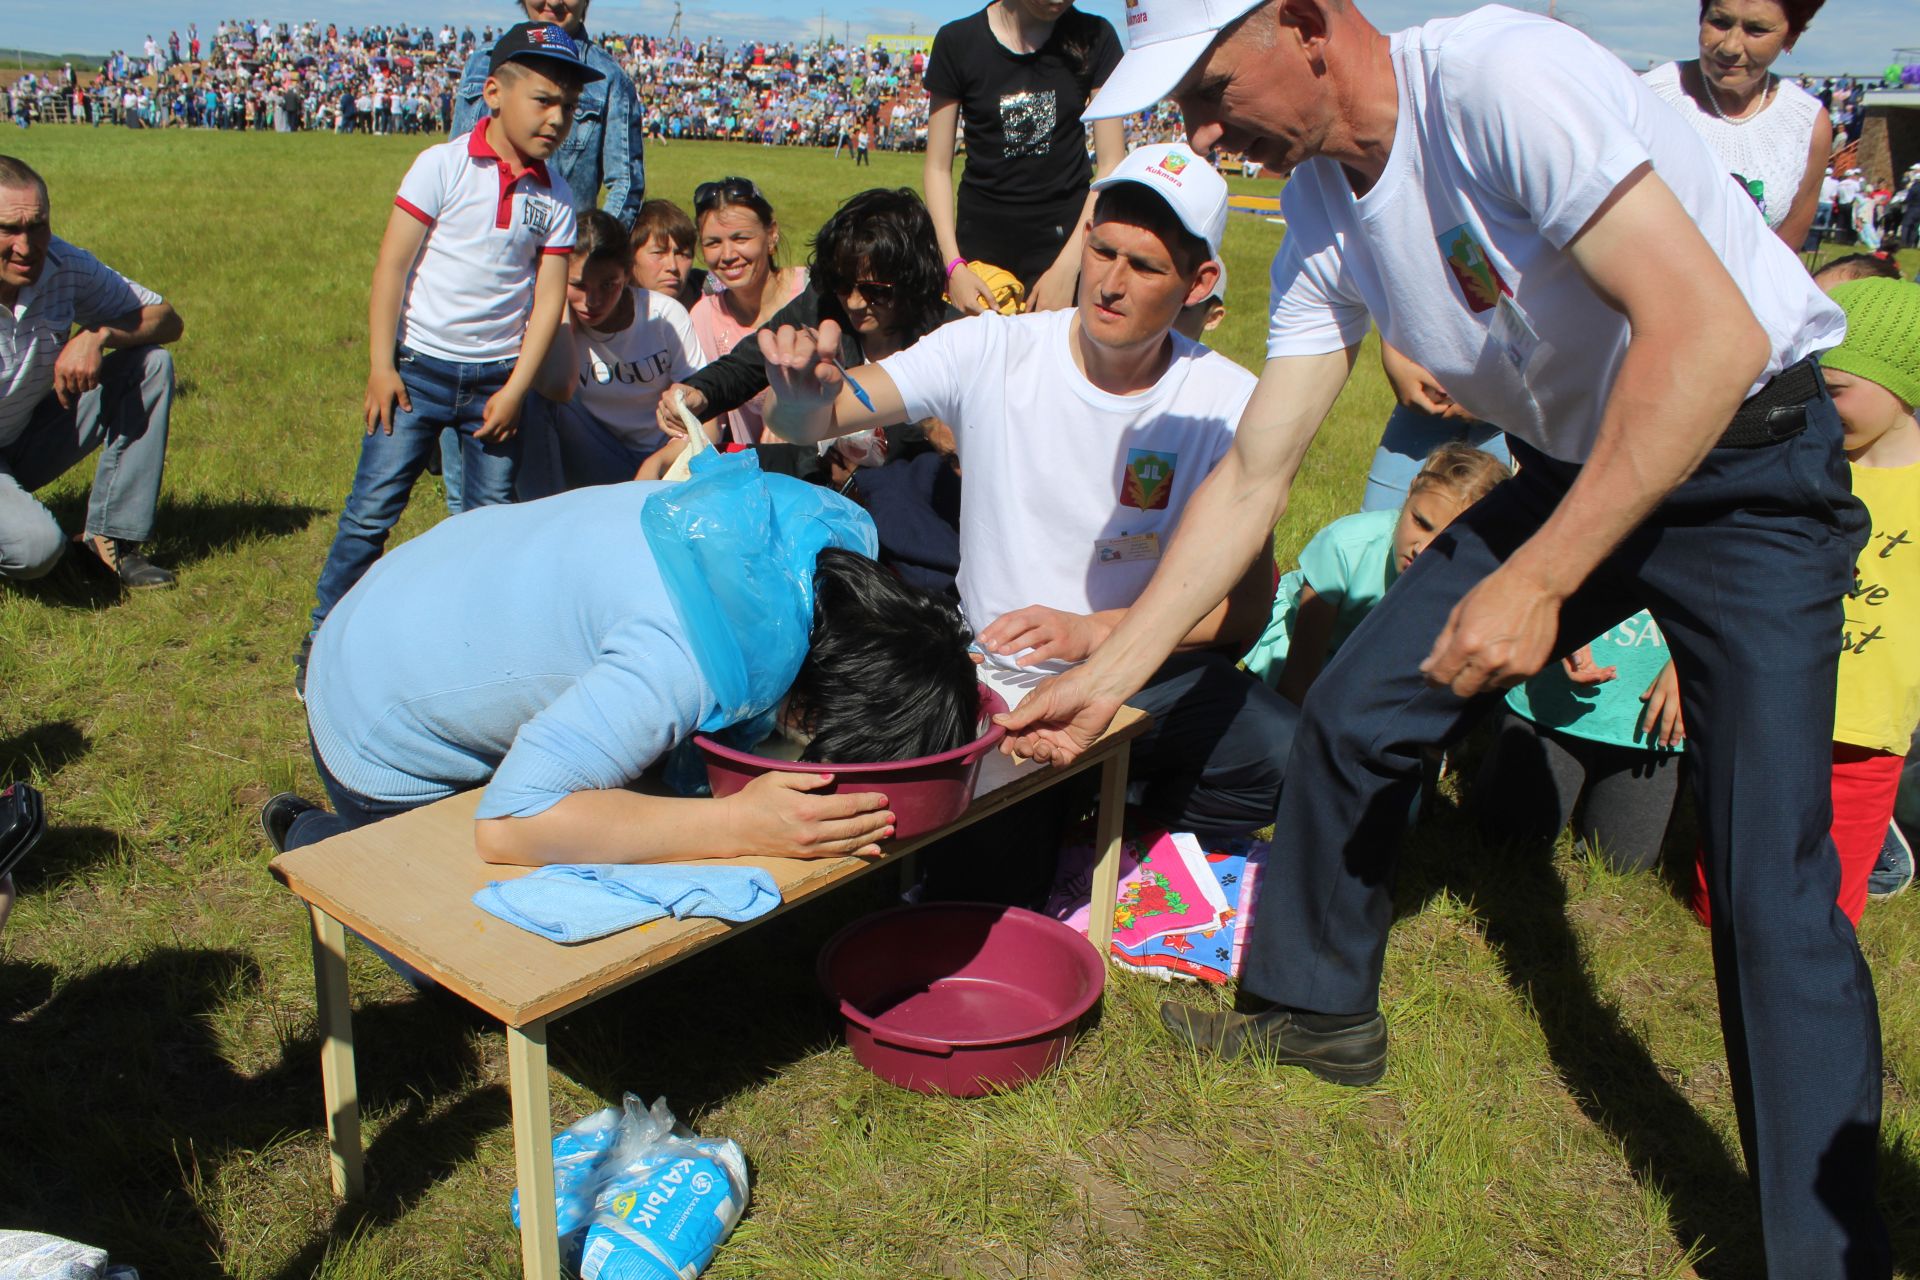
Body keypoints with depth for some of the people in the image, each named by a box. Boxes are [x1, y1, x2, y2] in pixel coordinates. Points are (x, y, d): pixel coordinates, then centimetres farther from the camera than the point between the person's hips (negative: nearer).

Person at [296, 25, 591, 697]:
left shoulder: (555, 198, 2)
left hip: (496, 379, 3)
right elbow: (392, 266, -7)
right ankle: (324, 635, 13)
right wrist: (381, 367, -10)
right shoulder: (444, 167, -7)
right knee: (373, 507, 0)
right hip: (419, 368, -3)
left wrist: (515, 389, -4)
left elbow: (549, 299, 2)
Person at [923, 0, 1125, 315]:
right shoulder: (958, 42, -2)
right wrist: (953, 265, -12)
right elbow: (938, 167, 0)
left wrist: (1068, 266, -12)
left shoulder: (1094, 38, 0)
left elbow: (1111, 165, -3)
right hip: (982, 234, 0)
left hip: (1065, 231, 0)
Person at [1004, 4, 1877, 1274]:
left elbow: (1710, 333, -31)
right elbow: (1254, 474, 1)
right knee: (1354, 712, 3)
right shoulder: (1321, 213, -2)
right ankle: (1317, 1008, 25)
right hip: (1575, 465, 7)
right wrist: (1110, 674, -1)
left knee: (1771, 884, -11)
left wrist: (1537, 581, -31)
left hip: (1751, 465, -7)